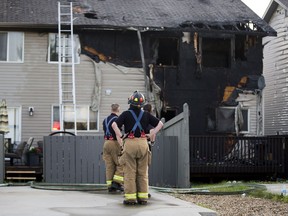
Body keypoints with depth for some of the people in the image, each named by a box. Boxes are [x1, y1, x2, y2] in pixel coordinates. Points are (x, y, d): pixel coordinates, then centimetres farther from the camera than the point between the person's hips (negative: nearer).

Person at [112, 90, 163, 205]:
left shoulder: (126, 114, 0)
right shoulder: (146, 114, 8)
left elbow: (114, 124, -13)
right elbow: (160, 124, 10)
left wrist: (120, 136, -5)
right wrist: (151, 134, 8)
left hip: (130, 144, -2)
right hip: (143, 143, 2)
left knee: (130, 172, 2)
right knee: (143, 172, 8)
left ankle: (130, 197, 1)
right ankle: (143, 197, 8)